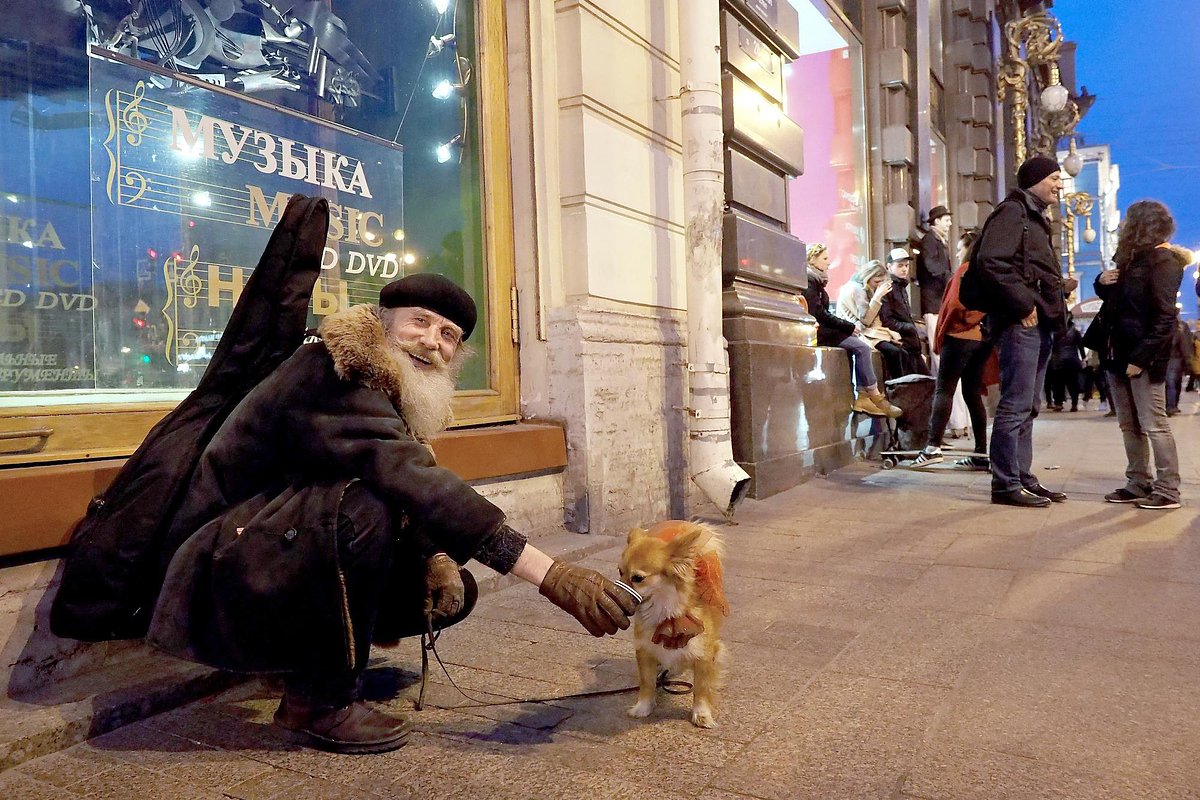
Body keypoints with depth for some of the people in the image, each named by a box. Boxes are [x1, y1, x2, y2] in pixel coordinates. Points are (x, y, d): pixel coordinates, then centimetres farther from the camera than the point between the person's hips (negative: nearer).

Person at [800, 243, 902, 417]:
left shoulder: (815, 280, 18)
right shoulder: (809, 280, -11)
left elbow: (824, 313, 15)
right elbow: (818, 314, -18)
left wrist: (850, 326, 2)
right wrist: (850, 326, -13)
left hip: (822, 329, 9)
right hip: (817, 332, -9)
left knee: (861, 346, -4)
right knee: (862, 347, -14)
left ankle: (863, 397, -9)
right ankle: (875, 397, -7)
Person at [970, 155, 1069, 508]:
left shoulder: (1034, 217, 25)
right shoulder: (1012, 211, -7)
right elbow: (991, 262, -23)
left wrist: (1056, 308, 15)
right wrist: (1023, 304, -20)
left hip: (1038, 324, 10)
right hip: (1020, 323, -10)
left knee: (1027, 407, 12)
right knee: (1016, 405, -9)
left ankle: (1023, 478, 19)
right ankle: (1006, 484, -5)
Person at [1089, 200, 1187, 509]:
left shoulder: (1162, 261, -10)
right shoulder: (1129, 256, 16)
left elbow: (1164, 317, -17)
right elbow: (1112, 297, 28)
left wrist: (1141, 357, -22)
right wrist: (1102, 282, 5)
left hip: (1143, 356, -9)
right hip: (1118, 353, 9)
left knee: (1153, 425, -5)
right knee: (1128, 425, 11)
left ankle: (1167, 490, 2)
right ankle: (1139, 484, 18)